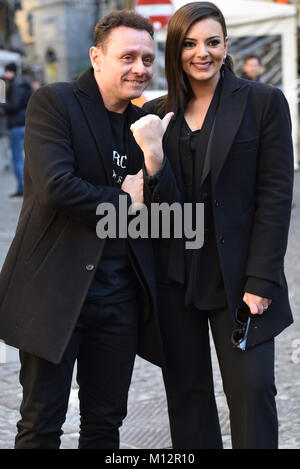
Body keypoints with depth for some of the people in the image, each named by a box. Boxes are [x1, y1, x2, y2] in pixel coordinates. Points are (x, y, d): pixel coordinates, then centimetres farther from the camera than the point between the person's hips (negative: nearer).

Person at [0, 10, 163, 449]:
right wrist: (122, 202, -9)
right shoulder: (54, 102, -7)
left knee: (106, 422, 15)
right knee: (42, 424, 5)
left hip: (119, 294, 5)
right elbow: (54, 186, -21)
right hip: (55, 289, -5)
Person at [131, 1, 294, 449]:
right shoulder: (157, 114, 5)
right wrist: (153, 154, -20)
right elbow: (161, 207, -1)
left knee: (252, 390, -3)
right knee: (187, 393, 11)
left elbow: (275, 196, -6)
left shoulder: (263, 102, -3)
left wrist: (261, 282, -11)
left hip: (238, 275, -3)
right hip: (174, 277, 3)